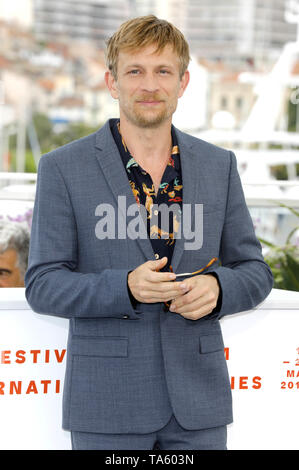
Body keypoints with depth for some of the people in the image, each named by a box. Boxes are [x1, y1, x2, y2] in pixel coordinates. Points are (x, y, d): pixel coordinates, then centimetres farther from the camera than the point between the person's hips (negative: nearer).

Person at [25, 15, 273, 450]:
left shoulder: (219, 165, 9)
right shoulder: (62, 169, -1)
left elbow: (254, 271, 11)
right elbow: (42, 285, -4)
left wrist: (216, 288, -12)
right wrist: (126, 287, -20)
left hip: (197, 398, 3)